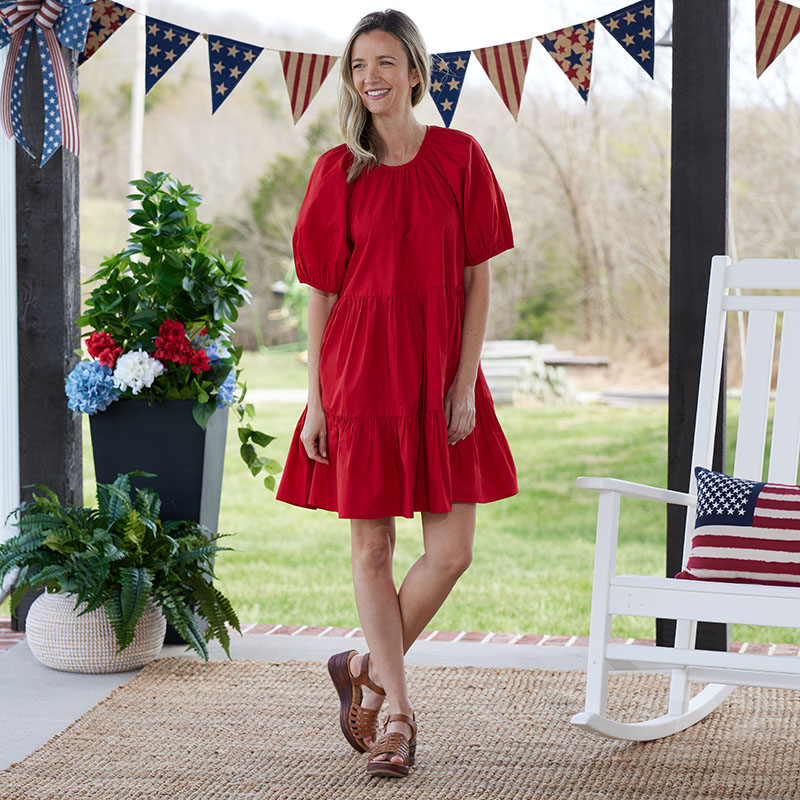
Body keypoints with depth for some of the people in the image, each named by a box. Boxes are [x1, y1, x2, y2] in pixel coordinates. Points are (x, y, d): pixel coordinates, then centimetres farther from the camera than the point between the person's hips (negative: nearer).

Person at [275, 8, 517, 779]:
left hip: (440, 373, 1)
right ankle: (399, 713, 14)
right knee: (371, 550, 3)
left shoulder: (460, 158, 0)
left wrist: (464, 385, -6)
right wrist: (315, 399, -2)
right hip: (362, 369, -1)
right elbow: (322, 292, 1)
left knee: (451, 551, -2)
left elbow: (477, 279, 1)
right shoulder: (337, 171, 0)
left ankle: (366, 669, 21)